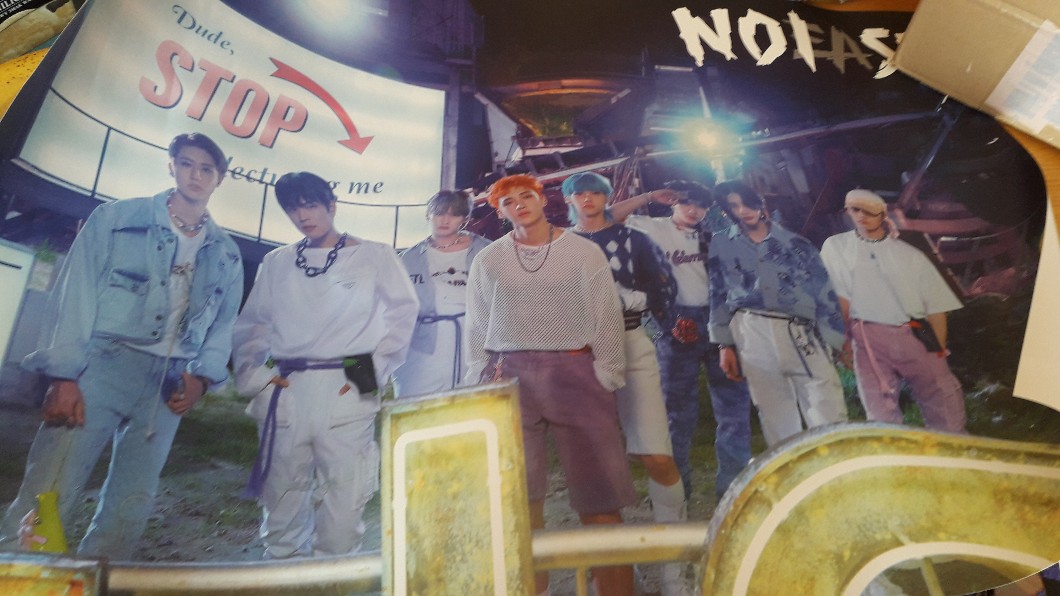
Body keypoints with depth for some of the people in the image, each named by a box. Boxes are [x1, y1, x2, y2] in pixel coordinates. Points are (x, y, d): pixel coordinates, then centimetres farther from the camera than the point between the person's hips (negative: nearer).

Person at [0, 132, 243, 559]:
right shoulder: (117, 218, 3)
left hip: (169, 383, 4)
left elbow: (223, 325, 13)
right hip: (104, 364, -3)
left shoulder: (226, 254, 13)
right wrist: (63, 375, -11)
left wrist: (201, 375, -3)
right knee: (48, 497, -7)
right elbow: (76, 296, -3)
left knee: (131, 505, 7)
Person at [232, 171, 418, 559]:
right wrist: (252, 375, 3)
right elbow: (251, 325, 17)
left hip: (346, 391, -3)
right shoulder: (276, 262, 14)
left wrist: (379, 366, -4)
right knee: (281, 491, 11)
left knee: (343, 490, -3)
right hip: (285, 392, 4)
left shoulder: (374, 256, 5)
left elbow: (403, 311, 4)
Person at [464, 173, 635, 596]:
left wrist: (605, 378, -5)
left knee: (599, 493, -1)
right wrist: (480, 381, 5)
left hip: (574, 372, -1)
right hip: (508, 377, 2)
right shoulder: (487, 260, 10)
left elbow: (607, 318, 2)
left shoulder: (584, 252, 4)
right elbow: (476, 328, 11)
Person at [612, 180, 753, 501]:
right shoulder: (654, 228, 5)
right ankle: (677, 486, 19)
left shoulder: (711, 234, 15)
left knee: (734, 405, 5)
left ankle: (734, 484, 16)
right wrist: (651, 197, -3)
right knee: (679, 410, 6)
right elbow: (611, 216, -5)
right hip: (678, 324, -3)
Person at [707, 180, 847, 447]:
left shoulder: (795, 243, 10)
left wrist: (837, 342, 1)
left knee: (830, 419, -5)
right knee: (778, 422, 3)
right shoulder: (721, 244, 12)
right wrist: (725, 345, 5)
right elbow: (718, 295, 11)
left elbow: (824, 292, 7)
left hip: (802, 333, 0)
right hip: (753, 333, 0)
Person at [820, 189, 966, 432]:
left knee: (945, 406, 2)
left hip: (915, 337, 2)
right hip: (869, 339, -2)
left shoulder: (910, 255, 11)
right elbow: (839, 298, 2)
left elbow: (935, 305, 9)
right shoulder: (835, 247, 8)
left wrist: (939, 348, 1)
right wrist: (844, 339, -5)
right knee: (881, 414, -3)